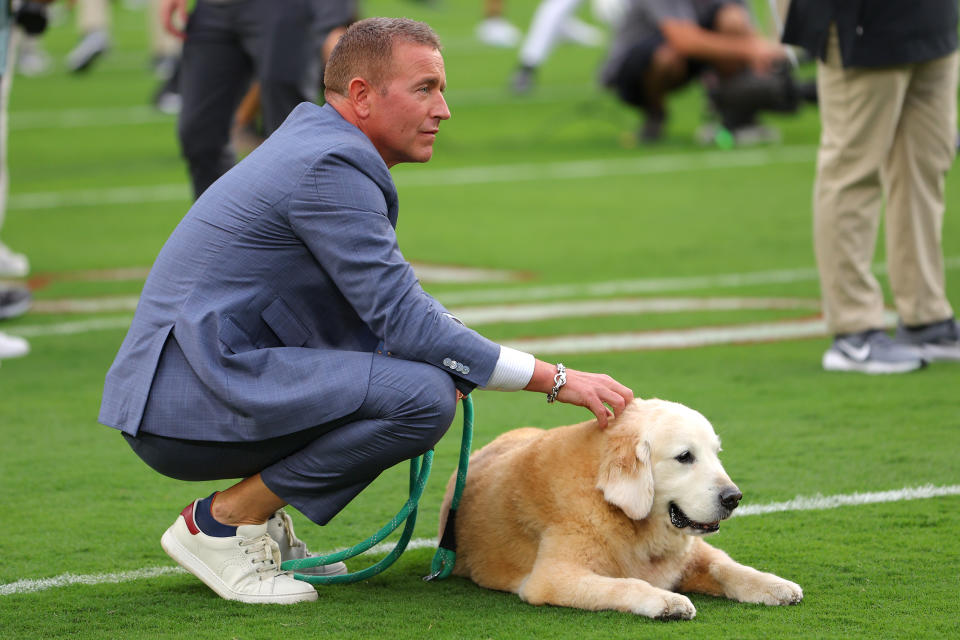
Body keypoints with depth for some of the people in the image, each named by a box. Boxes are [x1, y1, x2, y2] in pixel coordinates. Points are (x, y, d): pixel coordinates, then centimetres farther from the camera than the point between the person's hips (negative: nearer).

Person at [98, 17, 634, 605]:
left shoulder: (319, 148, 17)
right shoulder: (330, 167, -15)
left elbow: (392, 298, 25)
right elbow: (403, 319, -18)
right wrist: (556, 380, -14)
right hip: (187, 406, -10)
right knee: (425, 395, -22)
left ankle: (259, 520, 12)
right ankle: (219, 523, -10)